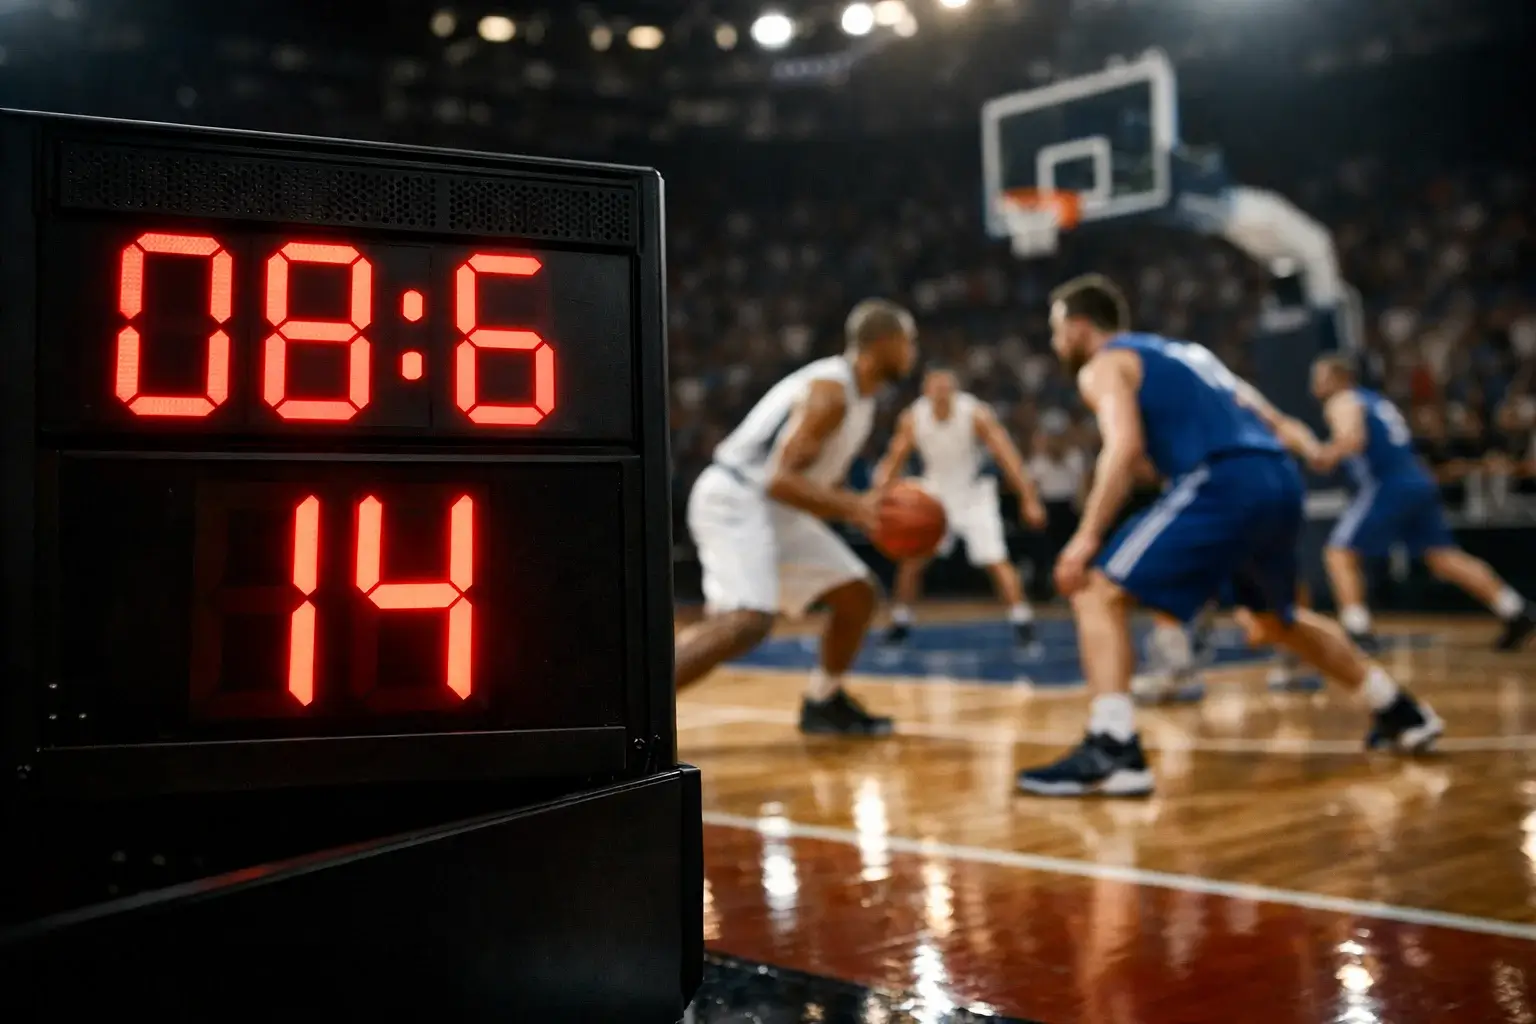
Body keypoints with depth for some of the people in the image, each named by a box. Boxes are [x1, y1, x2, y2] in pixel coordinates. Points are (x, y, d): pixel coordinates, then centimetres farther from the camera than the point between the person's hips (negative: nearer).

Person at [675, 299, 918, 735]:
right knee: (748, 621, -27)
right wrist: (854, 509, -28)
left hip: (775, 506, 10)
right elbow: (782, 479, -25)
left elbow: (823, 481, 21)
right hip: (735, 501, -10)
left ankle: (823, 703, 26)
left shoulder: (859, 396, 12)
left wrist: (870, 509, 7)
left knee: (857, 593, 11)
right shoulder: (830, 390, -19)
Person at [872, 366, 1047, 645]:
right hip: (935, 494, 3)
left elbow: (1007, 456, -22)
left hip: (974, 495, -3)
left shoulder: (976, 414, -22)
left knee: (995, 560, -15)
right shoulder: (911, 419, -14)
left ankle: (1022, 621, -6)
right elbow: (894, 460, -5)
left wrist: (1029, 500, -27)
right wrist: (880, 494, -23)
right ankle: (900, 622, 15)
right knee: (911, 557, -1)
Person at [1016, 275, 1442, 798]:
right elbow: (1272, 423, 27)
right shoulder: (1184, 351, 31)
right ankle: (1402, 713, 42)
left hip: (1222, 484, -8)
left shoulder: (1104, 366, 7)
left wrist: (1087, 535, -15)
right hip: (1280, 481, 8)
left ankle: (1113, 751, -20)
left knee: (1098, 594, -5)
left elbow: (1125, 445, -12)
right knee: (1276, 617, 31)